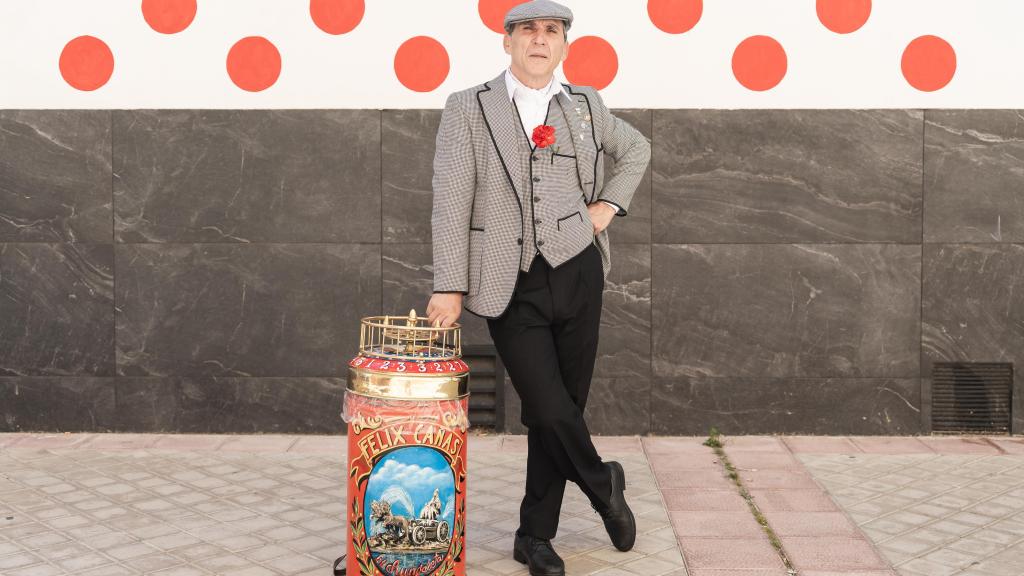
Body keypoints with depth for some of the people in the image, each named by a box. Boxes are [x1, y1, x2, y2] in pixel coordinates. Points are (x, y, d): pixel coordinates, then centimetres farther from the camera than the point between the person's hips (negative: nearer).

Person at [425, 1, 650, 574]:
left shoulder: (585, 104, 8)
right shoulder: (469, 108, -2)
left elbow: (637, 148, 26)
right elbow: (451, 202, -6)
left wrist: (610, 204, 10)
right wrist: (449, 287, -12)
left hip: (578, 275, 3)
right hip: (512, 289, -3)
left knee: (564, 406, 8)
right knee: (549, 409, -10)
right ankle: (603, 484, 22)